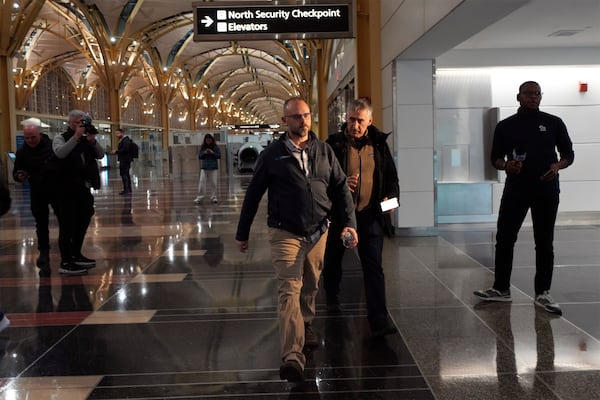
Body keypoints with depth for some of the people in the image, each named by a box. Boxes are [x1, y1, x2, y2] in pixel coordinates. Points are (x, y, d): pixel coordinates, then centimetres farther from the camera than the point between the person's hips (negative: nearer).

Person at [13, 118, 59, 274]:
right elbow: (16, 172, 2)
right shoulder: (22, 151, -4)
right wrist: (19, 177, -20)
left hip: (57, 190, -2)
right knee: (41, 226, 7)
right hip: (37, 194, 2)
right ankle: (44, 257, 16)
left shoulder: (52, 145, -12)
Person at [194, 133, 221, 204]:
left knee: (213, 183, 2)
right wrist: (204, 153, -14)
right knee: (202, 182, -4)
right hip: (204, 167, 1)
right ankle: (199, 197, -1)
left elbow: (219, 156, -1)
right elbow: (199, 156, 5)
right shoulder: (202, 147, 5)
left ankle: (213, 197, 11)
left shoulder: (215, 147, 1)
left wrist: (212, 153, -15)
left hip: (213, 168, -1)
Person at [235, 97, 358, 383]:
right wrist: (242, 233, 5)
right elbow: (253, 194, 2)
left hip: (318, 232, 4)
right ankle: (292, 356, -18)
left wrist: (349, 222, -5)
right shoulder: (273, 154, -3)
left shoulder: (324, 151, 7)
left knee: (310, 288, 18)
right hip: (285, 233, -4)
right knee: (289, 290, -13)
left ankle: (306, 326, 43)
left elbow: (340, 188, 7)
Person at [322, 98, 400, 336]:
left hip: (370, 214, 1)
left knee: (373, 267, -5)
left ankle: (379, 320, -4)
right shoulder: (334, 144, -6)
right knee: (333, 260, 18)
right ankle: (332, 297, 46)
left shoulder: (378, 143, 3)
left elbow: (391, 175, 13)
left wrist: (391, 197, -4)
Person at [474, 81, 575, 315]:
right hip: (515, 190, 1)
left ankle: (542, 294, 13)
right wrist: (505, 165, -13)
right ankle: (501, 289, 13)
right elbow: (495, 157, 10)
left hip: (546, 190, 0)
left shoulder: (554, 123, 5)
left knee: (544, 243, 4)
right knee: (504, 239, 1)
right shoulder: (505, 126, 6)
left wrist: (558, 165, -14)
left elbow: (568, 154, 8)